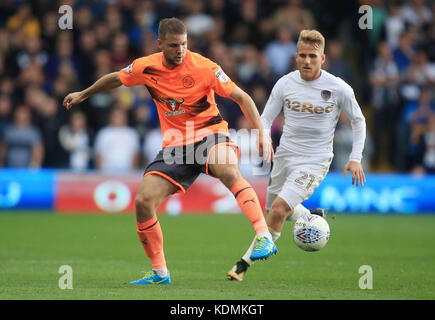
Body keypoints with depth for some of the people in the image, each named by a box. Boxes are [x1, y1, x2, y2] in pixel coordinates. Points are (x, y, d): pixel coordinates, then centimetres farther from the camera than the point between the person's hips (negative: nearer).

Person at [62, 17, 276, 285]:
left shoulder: (203, 67, -14)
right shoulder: (146, 67, -2)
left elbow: (241, 97, -9)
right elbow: (115, 79, 20)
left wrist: (261, 133, -18)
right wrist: (84, 94, 32)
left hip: (210, 133, -4)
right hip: (175, 144, 4)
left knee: (228, 171, -39)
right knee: (143, 202, -9)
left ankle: (264, 237, -40)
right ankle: (159, 272, 8)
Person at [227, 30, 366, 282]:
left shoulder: (339, 88, -10)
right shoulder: (285, 84, -4)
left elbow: (358, 121, 5)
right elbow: (266, 118, 4)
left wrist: (356, 159, -3)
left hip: (315, 162, -5)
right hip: (285, 156, 5)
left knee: (279, 209, -20)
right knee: (275, 209, 17)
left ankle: (246, 262, -11)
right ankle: (312, 218, 47)